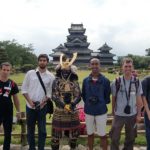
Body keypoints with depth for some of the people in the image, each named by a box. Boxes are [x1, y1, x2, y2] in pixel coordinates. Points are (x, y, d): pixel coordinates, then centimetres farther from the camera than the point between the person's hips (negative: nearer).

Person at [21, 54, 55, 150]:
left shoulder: (51, 76, -1)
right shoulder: (30, 73, 1)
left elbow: (51, 92, 0)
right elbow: (24, 89, 2)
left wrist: (44, 101, -14)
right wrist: (29, 100, -9)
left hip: (42, 107, -1)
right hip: (30, 106, 1)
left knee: (42, 130, 4)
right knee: (30, 129, 12)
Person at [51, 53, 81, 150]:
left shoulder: (74, 82, 3)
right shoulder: (57, 81, -1)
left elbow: (78, 96, -4)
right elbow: (54, 96, -8)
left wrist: (71, 105, -21)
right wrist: (64, 105, -21)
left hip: (72, 111, 2)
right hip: (59, 111, -2)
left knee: (73, 132, 13)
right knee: (56, 133, 3)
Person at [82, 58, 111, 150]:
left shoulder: (105, 80, -6)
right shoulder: (86, 80, 0)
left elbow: (107, 96, 1)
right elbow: (83, 95, 9)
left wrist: (102, 104, -4)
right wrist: (88, 103, 1)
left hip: (101, 111, -2)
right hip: (88, 111, 2)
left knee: (102, 135, 6)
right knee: (90, 134, 16)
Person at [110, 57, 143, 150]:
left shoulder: (137, 82, -4)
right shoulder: (116, 82, -8)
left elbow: (139, 99, 1)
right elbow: (113, 98, 1)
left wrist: (139, 114, 0)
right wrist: (113, 111, 6)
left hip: (132, 115, 2)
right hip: (119, 114, -1)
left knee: (130, 137, 18)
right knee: (115, 137, 9)